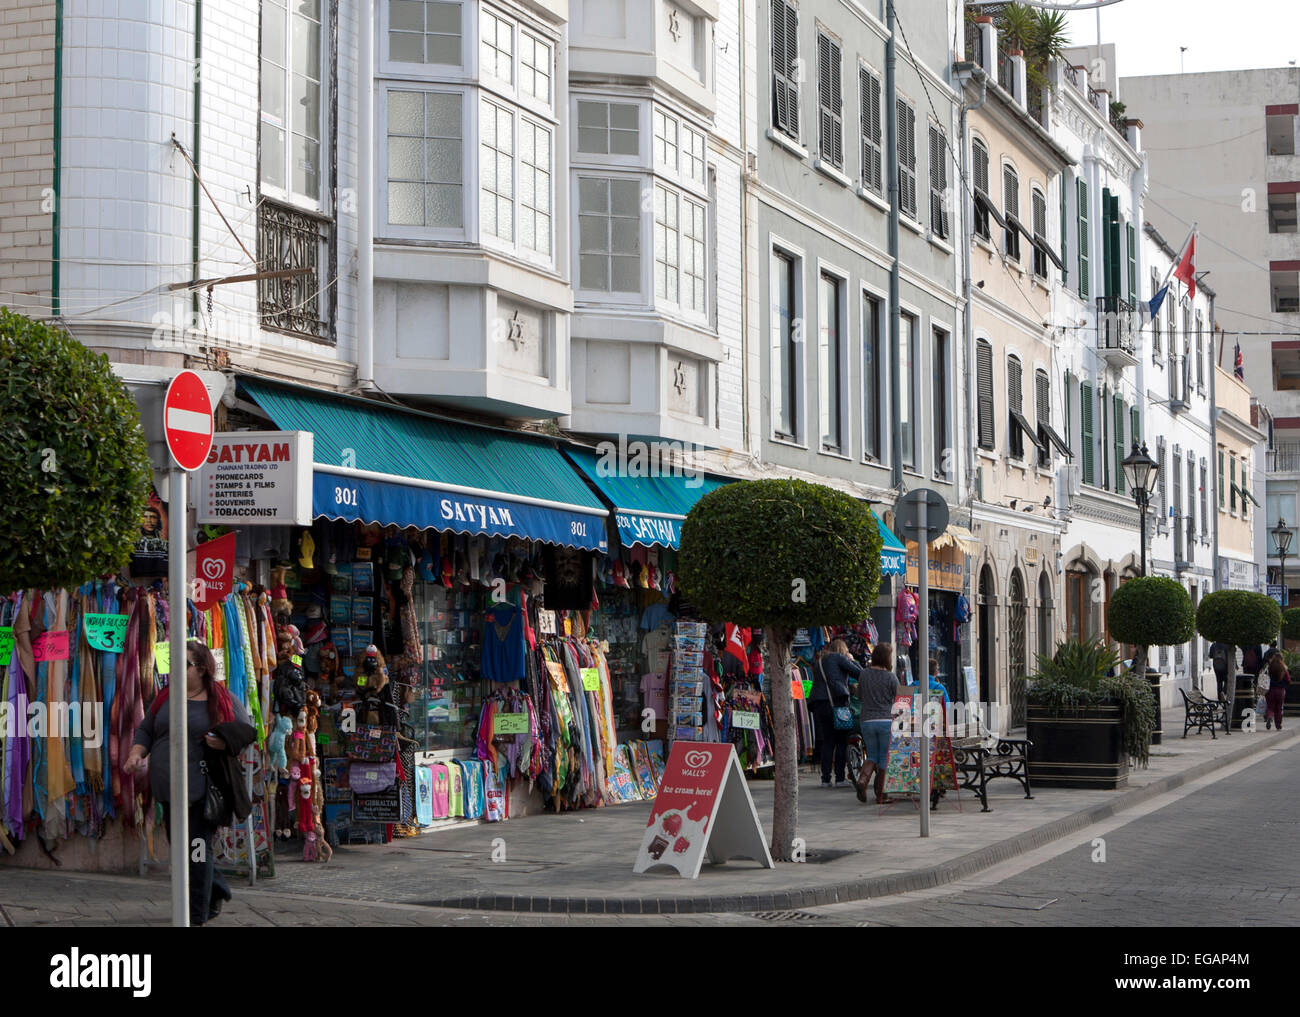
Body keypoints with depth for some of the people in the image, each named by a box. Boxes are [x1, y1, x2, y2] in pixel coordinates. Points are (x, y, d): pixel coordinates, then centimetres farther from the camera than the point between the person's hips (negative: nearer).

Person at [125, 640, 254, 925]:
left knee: (197, 848, -6)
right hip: (169, 788, 6)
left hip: (203, 789, -6)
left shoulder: (226, 702, -1)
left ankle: (196, 915, 3)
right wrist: (136, 753, -1)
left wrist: (225, 743, -20)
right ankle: (217, 890, 37)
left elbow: (246, 737, 0)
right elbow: (146, 730, 17)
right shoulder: (166, 697, 12)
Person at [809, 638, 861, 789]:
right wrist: (851, 660, 17)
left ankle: (825, 779, 4)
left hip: (818, 704, 6)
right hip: (837, 701, -6)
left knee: (827, 742, 9)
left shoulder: (818, 663, 26)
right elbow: (860, 673, 2)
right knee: (841, 741, 0)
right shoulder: (838, 658, 5)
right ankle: (840, 778, -2)